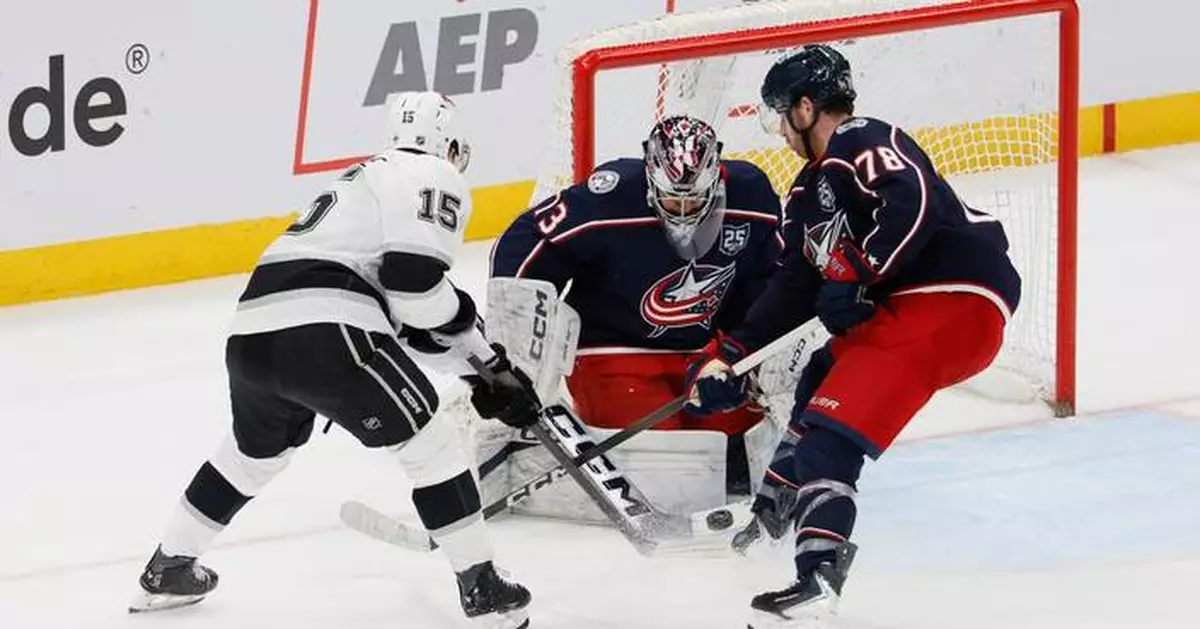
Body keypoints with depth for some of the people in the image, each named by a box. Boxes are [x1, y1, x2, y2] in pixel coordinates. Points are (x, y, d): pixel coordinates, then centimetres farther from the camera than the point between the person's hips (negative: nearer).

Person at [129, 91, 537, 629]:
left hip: (251, 333, 8)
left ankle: (168, 567, 43)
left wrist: (491, 362, 31)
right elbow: (414, 280, -10)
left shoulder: (372, 178, 33)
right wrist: (487, 357, 5)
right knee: (430, 443, 6)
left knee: (257, 449, 33)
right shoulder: (433, 177, 6)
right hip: (323, 332, -8)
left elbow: (406, 310, 33)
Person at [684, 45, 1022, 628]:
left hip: (954, 301, -11)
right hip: (900, 306, 11)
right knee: (822, 381, 32)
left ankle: (817, 581, -32)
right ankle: (775, 509, 50)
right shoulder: (811, 190, 22)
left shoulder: (863, 143, -9)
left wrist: (857, 274, -25)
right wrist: (728, 354, 20)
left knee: (832, 428, -20)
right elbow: (796, 287, 23)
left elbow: (911, 203, -27)